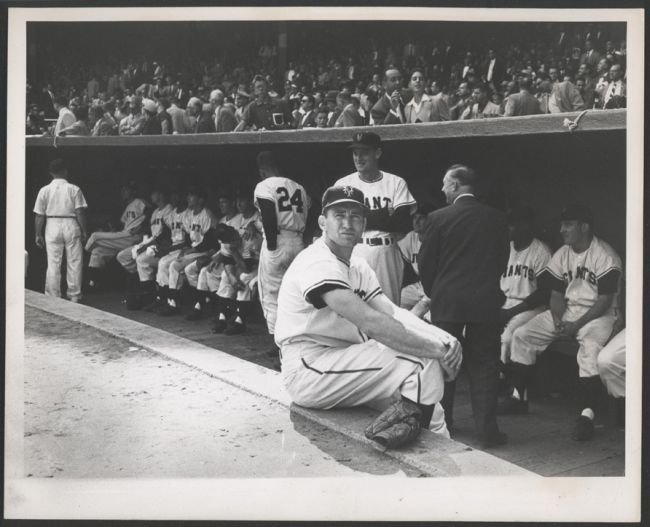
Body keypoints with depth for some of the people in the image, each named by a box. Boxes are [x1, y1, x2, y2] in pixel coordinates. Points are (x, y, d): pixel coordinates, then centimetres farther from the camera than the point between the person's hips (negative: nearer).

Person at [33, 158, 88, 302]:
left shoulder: (45, 190, 2)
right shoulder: (74, 189, -3)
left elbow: (39, 215, 2)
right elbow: (80, 212, -7)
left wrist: (38, 234, 9)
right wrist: (84, 231, 0)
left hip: (52, 226, 1)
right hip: (71, 226, -1)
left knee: (53, 263, 4)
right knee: (74, 262, 7)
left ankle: (53, 297, 6)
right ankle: (74, 296, 10)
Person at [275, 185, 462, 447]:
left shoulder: (357, 266, 15)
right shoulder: (318, 263, -17)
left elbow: (393, 313, 2)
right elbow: (371, 323, -27)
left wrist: (443, 339, -15)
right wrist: (436, 349, -25)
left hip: (343, 361, 10)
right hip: (309, 370, -10)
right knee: (423, 360, -19)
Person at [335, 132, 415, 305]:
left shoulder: (396, 183, 6)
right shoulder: (343, 184, 7)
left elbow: (404, 224, -5)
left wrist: (366, 218, -10)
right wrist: (383, 216, -9)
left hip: (387, 253, 0)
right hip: (355, 254, 0)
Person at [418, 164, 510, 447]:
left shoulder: (438, 218, -6)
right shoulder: (496, 218, 2)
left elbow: (425, 263, -2)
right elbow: (502, 259, 8)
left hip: (447, 303, -1)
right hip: (486, 303, 1)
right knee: (484, 366, 7)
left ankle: (441, 424, 20)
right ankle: (487, 428, 7)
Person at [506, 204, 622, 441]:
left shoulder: (605, 256, -15)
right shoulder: (562, 254, 5)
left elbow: (605, 301, -17)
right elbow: (556, 294, 7)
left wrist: (577, 324, -22)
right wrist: (557, 320, -13)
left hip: (598, 314, -7)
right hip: (567, 311, 7)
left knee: (590, 347, -38)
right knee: (522, 335, -5)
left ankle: (586, 415, -37)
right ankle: (519, 397, 5)